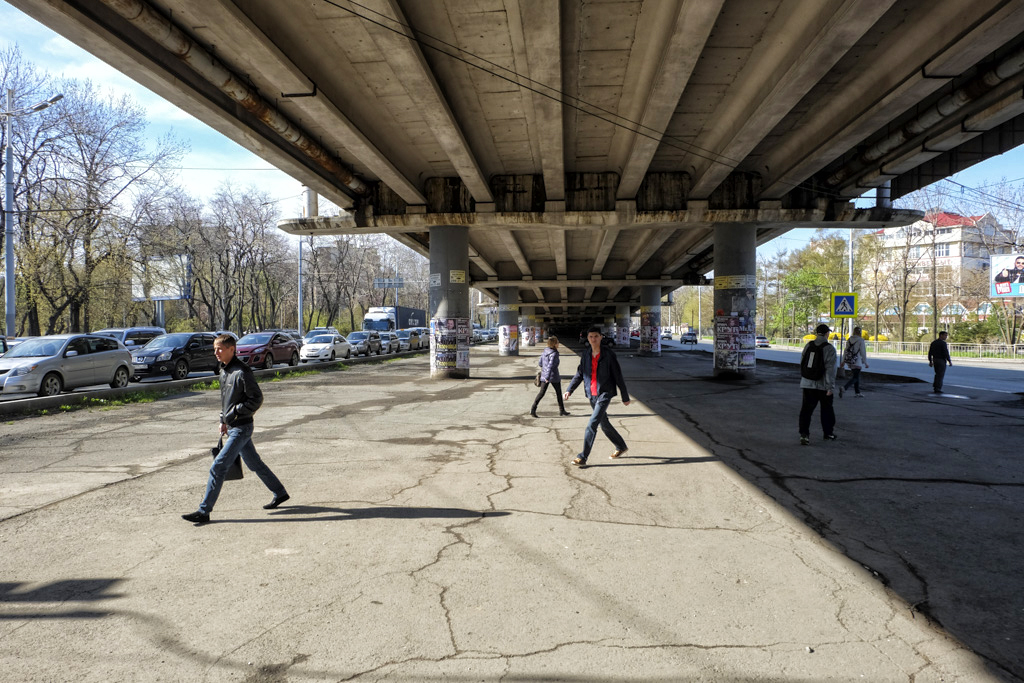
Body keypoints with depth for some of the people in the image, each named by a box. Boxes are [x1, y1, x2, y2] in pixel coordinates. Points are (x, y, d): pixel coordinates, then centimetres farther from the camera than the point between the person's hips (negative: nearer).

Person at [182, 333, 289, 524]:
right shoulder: (224, 371, 11)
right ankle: (280, 493, 30)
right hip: (232, 427, 9)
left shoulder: (242, 372, -18)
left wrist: (235, 412, -20)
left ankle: (204, 511, -2)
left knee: (218, 467, -9)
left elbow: (257, 399, -18)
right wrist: (223, 420, 16)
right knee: (254, 463, 17)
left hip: (241, 428, -9)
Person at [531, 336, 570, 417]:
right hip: (554, 376, -6)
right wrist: (547, 377, -27)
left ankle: (533, 409, -6)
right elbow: (550, 365, -27)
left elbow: (540, 363, 12)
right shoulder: (554, 354, -19)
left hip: (544, 376, 6)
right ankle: (561, 410, 25)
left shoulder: (544, 352, 4)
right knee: (558, 393, 13)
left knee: (541, 392, 6)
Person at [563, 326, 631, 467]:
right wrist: (569, 390, 1)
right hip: (592, 395, 6)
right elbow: (579, 374, 12)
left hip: (604, 394, -6)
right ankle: (621, 446, 40)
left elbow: (618, 376, -4)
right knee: (604, 424, 18)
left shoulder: (608, 354, -9)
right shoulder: (585, 354, 5)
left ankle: (583, 458, -12)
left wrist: (625, 397, 0)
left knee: (591, 426, -15)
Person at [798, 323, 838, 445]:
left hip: (807, 383, 3)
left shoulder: (808, 346, 4)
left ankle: (804, 434, -10)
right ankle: (828, 433, 28)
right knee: (827, 409, 15)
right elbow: (830, 369, -17)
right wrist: (830, 387, -15)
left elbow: (802, 364, 11)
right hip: (822, 385, -3)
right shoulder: (829, 348, -12)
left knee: (806, 409, 1)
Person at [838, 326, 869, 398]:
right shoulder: (860, 340, -12)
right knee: (855, 378, -2)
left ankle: (857, 392, 24)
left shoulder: (849, 340, 5)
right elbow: (863, 352, -9)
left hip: (849, 361, 7)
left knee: (856, 376, 19)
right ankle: (844, 388, -22)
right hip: (857, 362, -7)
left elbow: (845, 351, 10)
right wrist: (865, 363, -2)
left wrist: (843, 361, 17)